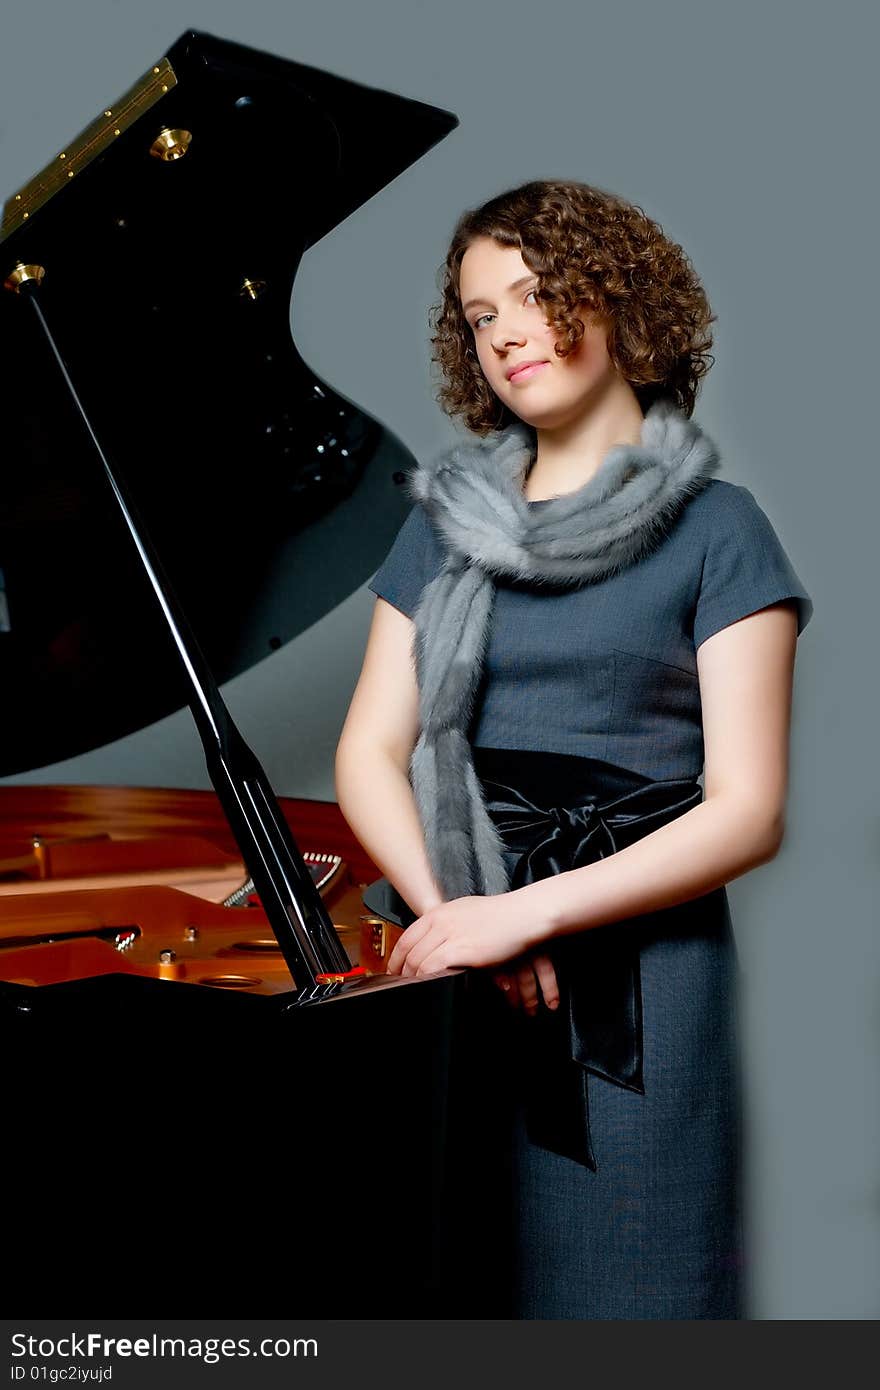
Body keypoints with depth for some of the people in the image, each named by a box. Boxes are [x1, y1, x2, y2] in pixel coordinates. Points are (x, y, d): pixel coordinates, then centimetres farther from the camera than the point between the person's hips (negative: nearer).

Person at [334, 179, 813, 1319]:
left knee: (613, 1290, 3)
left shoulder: (716, 530, -2)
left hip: (632, 966, -3)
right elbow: (368, 753, 4)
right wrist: (451, 912, -13)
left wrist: (524, 915, -17)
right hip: (452, 970, 4)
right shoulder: (444, 522, 11)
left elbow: (746, 813, -9)